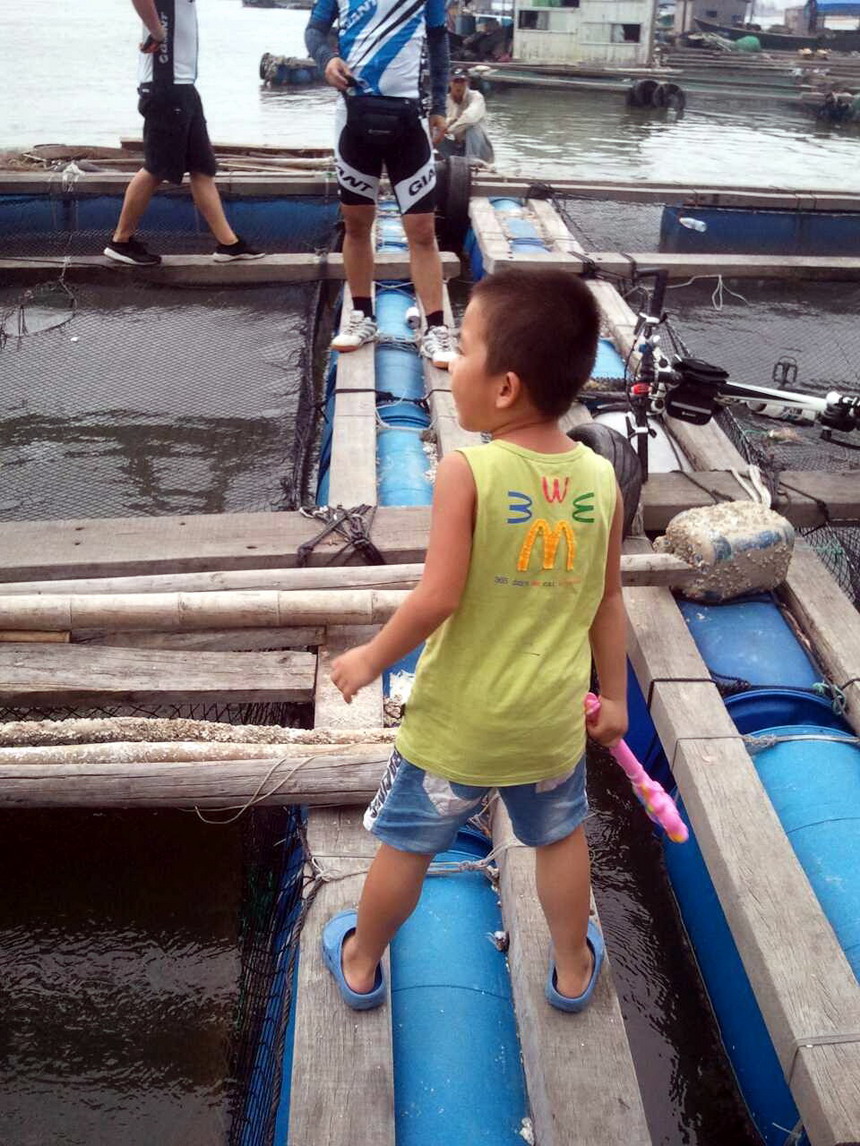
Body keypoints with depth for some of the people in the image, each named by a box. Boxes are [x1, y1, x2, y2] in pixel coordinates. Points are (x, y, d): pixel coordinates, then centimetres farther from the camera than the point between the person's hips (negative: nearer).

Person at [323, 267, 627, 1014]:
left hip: (456, 723, -3)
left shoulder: (467, 472, -24)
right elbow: (608, 603, -1)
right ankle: (574, 969, 46)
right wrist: (613, 698, 13)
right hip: (552, 721, 4)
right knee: (561, 839, 27)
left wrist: (371, 660, -8)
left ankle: (361, 963, 42)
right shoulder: (601, 478, -9)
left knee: (407, 845, 19)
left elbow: (439, 598, -25)